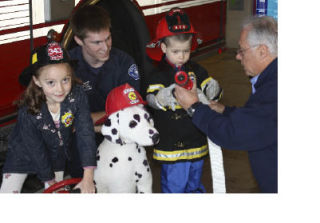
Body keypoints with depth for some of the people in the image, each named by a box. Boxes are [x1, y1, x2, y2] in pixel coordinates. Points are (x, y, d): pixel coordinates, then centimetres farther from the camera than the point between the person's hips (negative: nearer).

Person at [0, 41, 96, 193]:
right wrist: (50, 180, -11)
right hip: (24, 155, -2)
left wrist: (88, 177, -31)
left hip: (57, 154, 3)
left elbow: (85, 134, -28)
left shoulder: (77, 95, -29)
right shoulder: (28, 112, -33)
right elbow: (36, 150, -21)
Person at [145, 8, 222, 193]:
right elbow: (151, 99, -22)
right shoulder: (159, 74, -9)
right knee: (174, 184, 1)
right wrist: (163, 97, -44)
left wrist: (213, 89, -22)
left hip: (196, 141, 5)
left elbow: (211, 89, 2)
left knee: (195, 181, 21)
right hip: (172, 144, -5)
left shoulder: (196, 70, 5)